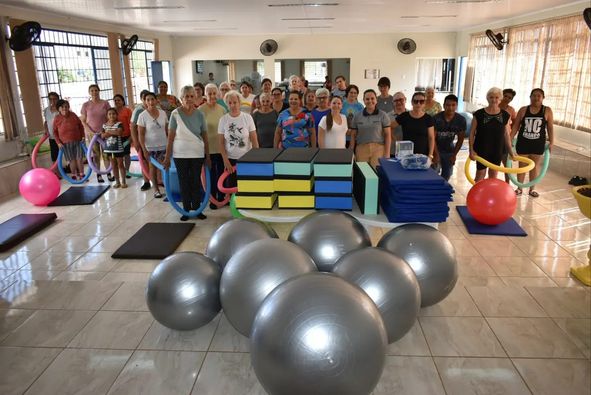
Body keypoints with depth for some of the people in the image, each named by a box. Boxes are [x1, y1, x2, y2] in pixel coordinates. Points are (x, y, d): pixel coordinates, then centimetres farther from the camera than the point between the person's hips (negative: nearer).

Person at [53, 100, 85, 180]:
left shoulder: (73, 116, -2)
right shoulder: (57, 119, -4)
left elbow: (81, 126, 8)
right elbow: (55, 132, 3)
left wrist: (83, 136, 2)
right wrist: (58, 142, -4)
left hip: (77, 141, 1)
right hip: (66, 143, -1)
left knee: (79, 158, 2)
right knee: (72, 160, 4)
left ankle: (82, 175, 13)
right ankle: (74, 176, 16)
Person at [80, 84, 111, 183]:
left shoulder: (105, 103, -2)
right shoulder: (86, 105, -3)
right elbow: (83, 121, 0)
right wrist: (89, 131, -11)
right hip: (92, 133, 0)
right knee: (96, 154, 8)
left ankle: (108, 173, 12)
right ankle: (98, 174, 15)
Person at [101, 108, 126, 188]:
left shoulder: (119, 124, -8)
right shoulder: (104, 125, 5)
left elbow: (119, 132, -25)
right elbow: (102, 135, -2)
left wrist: (108, 131, -15)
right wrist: (113, 132, -17)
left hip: (118, 148, -4)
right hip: (109, 148, 4)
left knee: (120, 164, 4)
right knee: (113, 165, 11)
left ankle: (123, 182, 11)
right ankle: (117, 182, 19)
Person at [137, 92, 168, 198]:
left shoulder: (163, 113, -1)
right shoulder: (143, 115, -11)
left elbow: (167, 129, 7)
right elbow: (141, 134, -10)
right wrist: (144, 149, -14)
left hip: (163, 145, 2)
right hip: (151, 147, -2)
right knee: (153, 167, 8)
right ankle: (156, 189, 19)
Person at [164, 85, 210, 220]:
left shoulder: (199, 114, 0)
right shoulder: (175, 114, -5)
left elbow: (205, 137, 4)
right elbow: (170, 137, -3)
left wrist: (208, 156, 3)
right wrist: (167, 157, -5)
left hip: (197, 154, 1)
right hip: (180, 154, -1)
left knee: (196, 182, 7)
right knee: (183, 182, 8)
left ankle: (196, 209, 18)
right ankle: (186, 210, 18)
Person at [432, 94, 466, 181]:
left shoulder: (461, 120, -12)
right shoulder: (436, 118, -21)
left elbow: (460, 139, -2)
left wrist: (454, 155, -3)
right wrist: (436, 154, -20)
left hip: (449, 151, 3)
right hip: (436, 149, -3)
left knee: (446, 176, 8)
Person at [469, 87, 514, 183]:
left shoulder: (505, 115, -1)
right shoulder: (479, 114, -9)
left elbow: (506, 135, 5)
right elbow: (472, 133, -5)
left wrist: (510, 151, 5)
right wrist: (471, 150, -12)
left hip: (497, 150, 3)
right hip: (481, 149, -3)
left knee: (493, 175, 11)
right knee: (480, 174, 2)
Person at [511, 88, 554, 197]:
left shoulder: (547, 111, -3)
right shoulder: (523, 110, -2)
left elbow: (550, 128, 0)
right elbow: (516, 126, 1)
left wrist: (551, 142, -2)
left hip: (538, 143, 0)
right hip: (523, 142, 0)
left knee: (535, 166, 9)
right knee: (522, 165, 9)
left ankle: (532, 189, 21)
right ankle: (519, 188, 20)